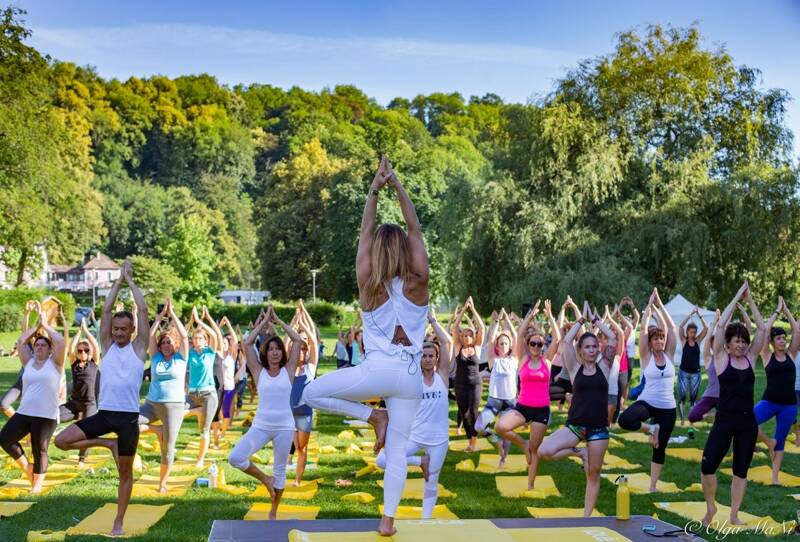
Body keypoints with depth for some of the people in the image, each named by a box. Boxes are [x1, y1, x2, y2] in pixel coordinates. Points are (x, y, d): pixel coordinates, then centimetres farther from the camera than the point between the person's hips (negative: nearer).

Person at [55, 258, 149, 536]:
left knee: (125, 471, 5)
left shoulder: (138, 347, 1)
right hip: (104, 413, 3)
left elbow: (143, 310, -7)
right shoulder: (107, 346, 8)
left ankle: (118, 522, 20)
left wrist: (131, 280, 1)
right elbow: (106, 309, 1)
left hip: (128, 416, -3)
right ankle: (109, 444, 10)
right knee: (61, 440, -11)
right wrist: (119, 280, 1)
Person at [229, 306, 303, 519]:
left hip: (285, 426, 0)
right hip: (260, 425, 1)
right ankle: (265, 479, 9)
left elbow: (298, 340, -3)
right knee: (235, 457, -16)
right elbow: (247, 344, -4)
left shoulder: (288, 370, 2)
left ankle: (273, 512, 27)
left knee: (280, 470, 8)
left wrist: (278, 321, 2)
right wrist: (263, 322, 1)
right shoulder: (259, 371, 3)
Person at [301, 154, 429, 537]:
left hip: (377, 372, -3)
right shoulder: (417, 284, -4)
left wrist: (374, 190, -2)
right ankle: (388, 519, 8)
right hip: (411, 376, 3)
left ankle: (373, 416, 5)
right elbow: (415, 232, 0)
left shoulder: (369, 286, -5)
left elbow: (365, 234, 0)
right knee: (397, 448, 9)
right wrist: (398, 187, -2)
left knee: (312, 394, 13)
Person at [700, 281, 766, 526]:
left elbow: (762, 329, 0)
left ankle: (734, 514, 23)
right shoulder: (721, 358, -3)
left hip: (748, 422, 3)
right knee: (708, 465, -9)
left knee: (741, 470, 10)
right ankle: (711, 507, 14)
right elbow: (721, 325, -12)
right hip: (724, 420, -3)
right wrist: (737, 297, -8)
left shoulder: (750, 357, 6)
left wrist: (750, 300, -1)